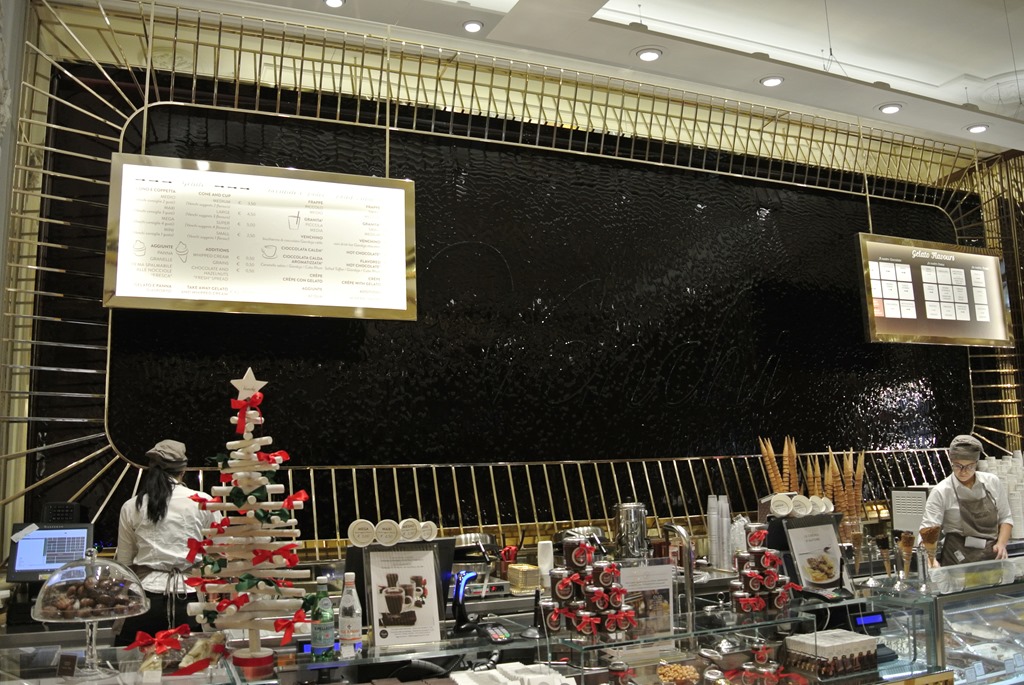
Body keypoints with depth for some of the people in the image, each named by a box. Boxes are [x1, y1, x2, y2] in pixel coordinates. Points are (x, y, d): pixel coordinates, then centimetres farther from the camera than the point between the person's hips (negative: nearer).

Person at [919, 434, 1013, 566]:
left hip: (992, 557, 3)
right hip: (957, 560, -3)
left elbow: (1005, 518, 12)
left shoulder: (992, 482, 2)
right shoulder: (941, 492, -9)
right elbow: (928, 527, -15)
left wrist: (1001, 543, -5)